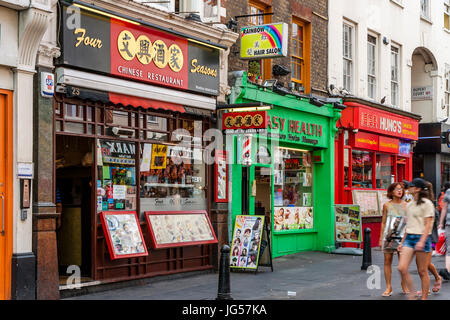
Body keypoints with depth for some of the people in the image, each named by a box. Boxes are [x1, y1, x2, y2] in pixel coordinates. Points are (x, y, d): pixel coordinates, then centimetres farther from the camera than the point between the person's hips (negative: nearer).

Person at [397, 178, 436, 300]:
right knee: (402, 268, -7)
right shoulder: (409, 205, 16)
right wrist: (402, 242, 20)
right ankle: (411, 295, 5)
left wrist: (422, 241, -21)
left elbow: (428, 225, -12)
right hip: (409, 238, 6)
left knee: (422, 271, 1)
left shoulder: (426, 203, -6)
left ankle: (424, 297, 11)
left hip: (422, 238, -6)